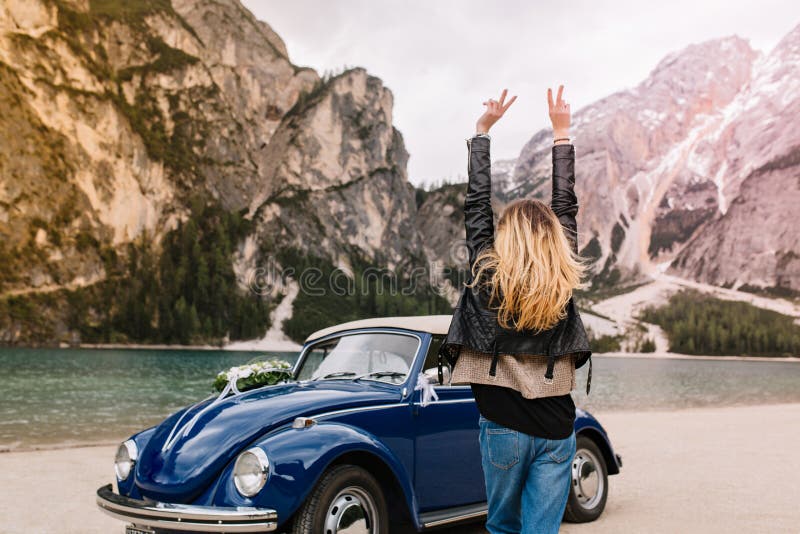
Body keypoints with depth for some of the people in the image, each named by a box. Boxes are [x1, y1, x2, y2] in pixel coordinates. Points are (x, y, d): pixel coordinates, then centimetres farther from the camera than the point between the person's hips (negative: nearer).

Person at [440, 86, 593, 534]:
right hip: (557, 427, 1)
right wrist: (561, 132, 15)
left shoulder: (487, 276, -7)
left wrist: (483, 130, 9)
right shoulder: (565, 283, -2)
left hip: (503, 425, -1)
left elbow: (477, 205, 1)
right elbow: (566, 206, 7)